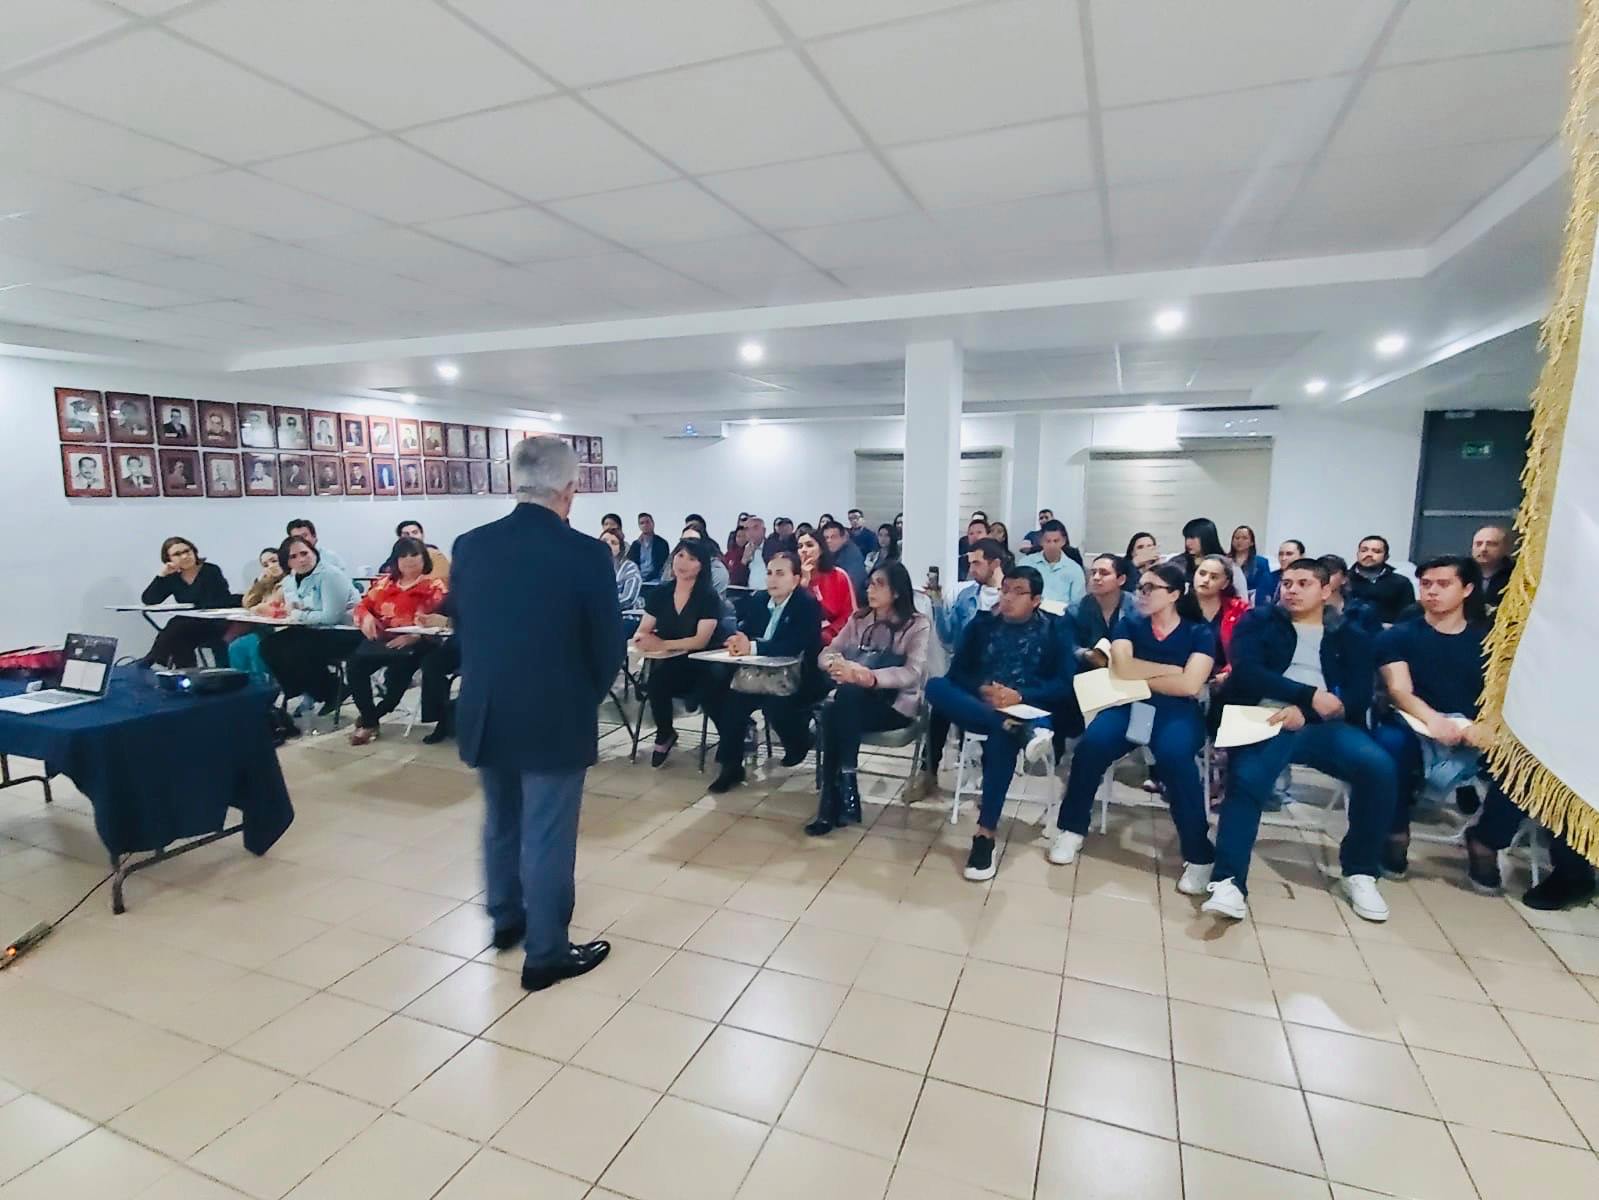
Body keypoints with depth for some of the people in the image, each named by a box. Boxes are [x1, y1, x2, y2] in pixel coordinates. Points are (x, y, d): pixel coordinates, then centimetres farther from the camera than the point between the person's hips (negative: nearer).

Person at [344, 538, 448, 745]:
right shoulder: (384, 582, 22)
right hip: (381, 638, 4)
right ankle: (369, 721, -11)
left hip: (415, 642, -4)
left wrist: (413, 635, -22)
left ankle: (369, 717, -5)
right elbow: (363, 605, 22)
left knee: (398, 667, -34)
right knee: (354, 663, -26)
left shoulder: (433, 585, 7)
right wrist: (366, 617, -4)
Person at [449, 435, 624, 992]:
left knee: (500, 823, 24)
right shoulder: (585, 553, -17)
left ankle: (505, 919, 45)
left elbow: (460, 628, 7)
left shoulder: (469, 546, -3)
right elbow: (608, 646, -10)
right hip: (555, 719, -5)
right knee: (547, 837, 8)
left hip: (484, 713, 6)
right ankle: (546, 954, 23)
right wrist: (586, 699, 8)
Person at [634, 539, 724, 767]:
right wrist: (642, 639, -18)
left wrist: (662, 644, -24)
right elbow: (641, 632, 6)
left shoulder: (709, 597, -6)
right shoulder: (659, 594, 8)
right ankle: (664, 733, -3)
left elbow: (701, 641, -15)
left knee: (660, 675, -32)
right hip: (665, 665, 2)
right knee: (654, 678, -30)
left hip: (697, 667, -2)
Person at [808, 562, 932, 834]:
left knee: (847, 695, -34)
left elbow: (913, 673, -15)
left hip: (895, 705, -4)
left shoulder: (918, 625, -1)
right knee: (831, 710, -32)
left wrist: (870, 677, -32)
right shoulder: (859, 619, 14)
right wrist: (838, 665, -21)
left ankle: (832, 802, -27)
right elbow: (826, 653, 5)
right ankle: (842, 794, -23)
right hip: (851, 700, 4)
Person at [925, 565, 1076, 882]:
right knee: (936, 686, -28)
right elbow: (957, 672, 7)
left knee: (1001, 737, -39)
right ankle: (1017, 730, -39)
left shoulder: (1055, 629, 9)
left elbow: (1065, 684, -1)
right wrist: (983, 690, -14)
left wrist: (1020, 696, -17)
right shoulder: (981, 624, 14)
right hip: (980, 706, 3)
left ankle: (985, 835, -33)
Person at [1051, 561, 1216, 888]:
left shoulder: (1200, 632, 5)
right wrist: (1172, 670, -4)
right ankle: (1072, 829, -8)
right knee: (1092, 743, -28)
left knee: (1174, 755, -36)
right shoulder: (1129, 624, 12)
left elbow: (1189, 685, -10)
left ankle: (1199, 855, -19)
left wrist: (1140, 675, -3)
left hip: (1178, 712, -2)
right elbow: (1121, 668, -7)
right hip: (1129, 706, 2)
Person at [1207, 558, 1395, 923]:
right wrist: (1310, 695, -13)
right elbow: (1247, 673, -3)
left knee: (1378, 766, -26)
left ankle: (1360, 872, -5)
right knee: (1246, 778, -31)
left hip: (1325, 725, 2)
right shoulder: (1258, 622, 14)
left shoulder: (1350, 635, 19)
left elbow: (1359, 695, 4)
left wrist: (1306, 712, -14)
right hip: (1268, 720, -2)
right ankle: (1229, 882, -30)